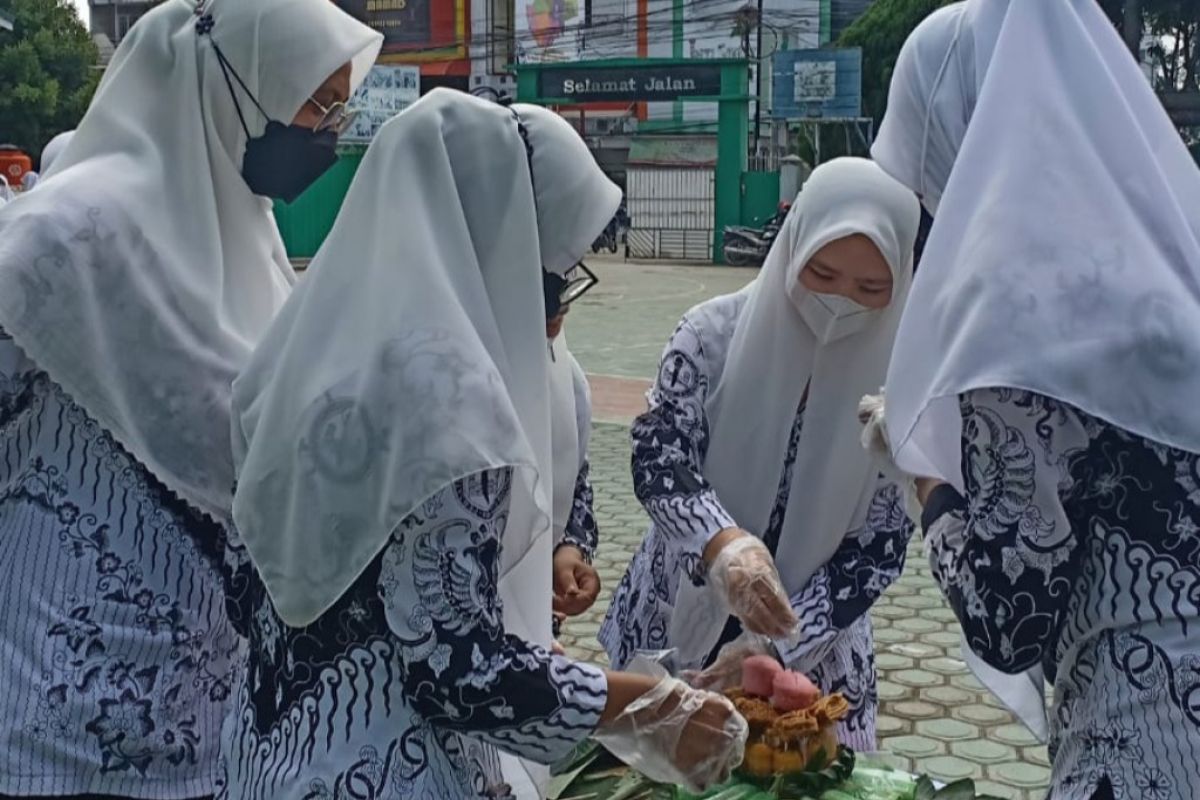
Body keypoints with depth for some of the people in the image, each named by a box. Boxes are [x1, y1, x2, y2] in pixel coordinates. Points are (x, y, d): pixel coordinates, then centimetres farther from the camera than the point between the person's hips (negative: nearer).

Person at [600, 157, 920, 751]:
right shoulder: (714, 333, -12)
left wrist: (779, 642, -20)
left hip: (813, 653, 0)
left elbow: (882, 545, -11)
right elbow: (657, 459, -20)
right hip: (677, 626, 0)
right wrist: (722, 542, -40)